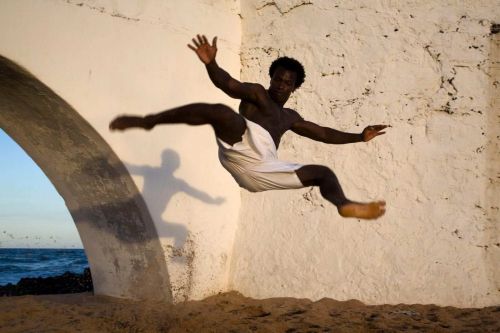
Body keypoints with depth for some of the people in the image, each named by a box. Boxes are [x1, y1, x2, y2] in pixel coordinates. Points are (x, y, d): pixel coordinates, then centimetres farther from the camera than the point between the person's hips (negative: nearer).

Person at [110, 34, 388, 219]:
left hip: (261, 171, 6)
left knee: (323, 173, 14)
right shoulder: (256, 93, 17)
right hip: (243, 144, -6)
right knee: (220, 112, -35)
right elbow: (228, 84, -2)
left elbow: (323, 133, 40)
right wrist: (210, 64, -23)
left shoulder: (290, 118, 36)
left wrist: (359, 137, 37)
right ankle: (148, 121, -27)